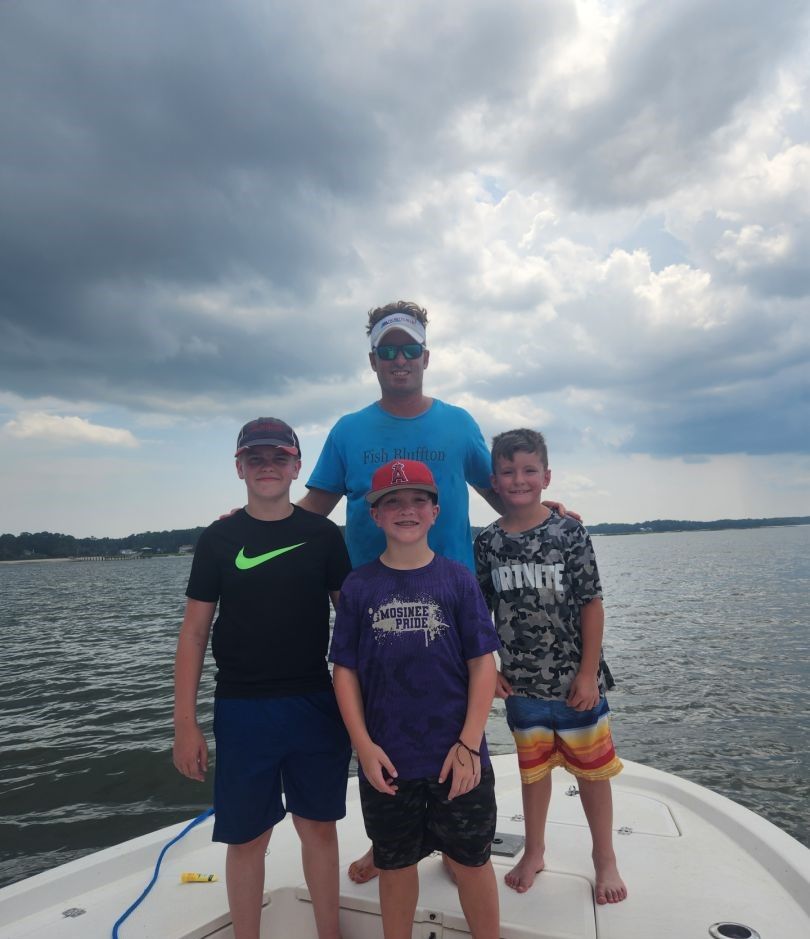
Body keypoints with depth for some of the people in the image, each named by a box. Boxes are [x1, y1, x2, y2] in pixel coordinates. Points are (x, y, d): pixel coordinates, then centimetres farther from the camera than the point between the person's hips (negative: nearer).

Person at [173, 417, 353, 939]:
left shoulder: (323, 535, 0)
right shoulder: (219, 539, 0)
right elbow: (194, 632, 1)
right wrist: (186, 722, -3)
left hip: (315, 705, 1)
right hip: (241, 708, 0)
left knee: (319, 825, 12)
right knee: (247, 836, 9)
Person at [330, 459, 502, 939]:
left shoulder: (458, 578, -4)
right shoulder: (359, 586, -2)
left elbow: (483, 664, -5)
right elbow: (345, 670, 0)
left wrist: (469, 744, -11)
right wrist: (364, 745, -7)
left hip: (458, 758, -1)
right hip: (386, 760, 1)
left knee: (471, 861, 15)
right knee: (396, 865, 19)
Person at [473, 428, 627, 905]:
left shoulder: (570, 534, -11)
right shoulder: (488, 543, -4)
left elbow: (592, 605, -9)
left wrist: (588, 673, -10)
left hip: (576, 680, -2)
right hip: (521, 683, 2)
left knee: (592, 768, 14)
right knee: (533, 768, 19)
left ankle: (605, 858, 37)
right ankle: (534, 852, 41)